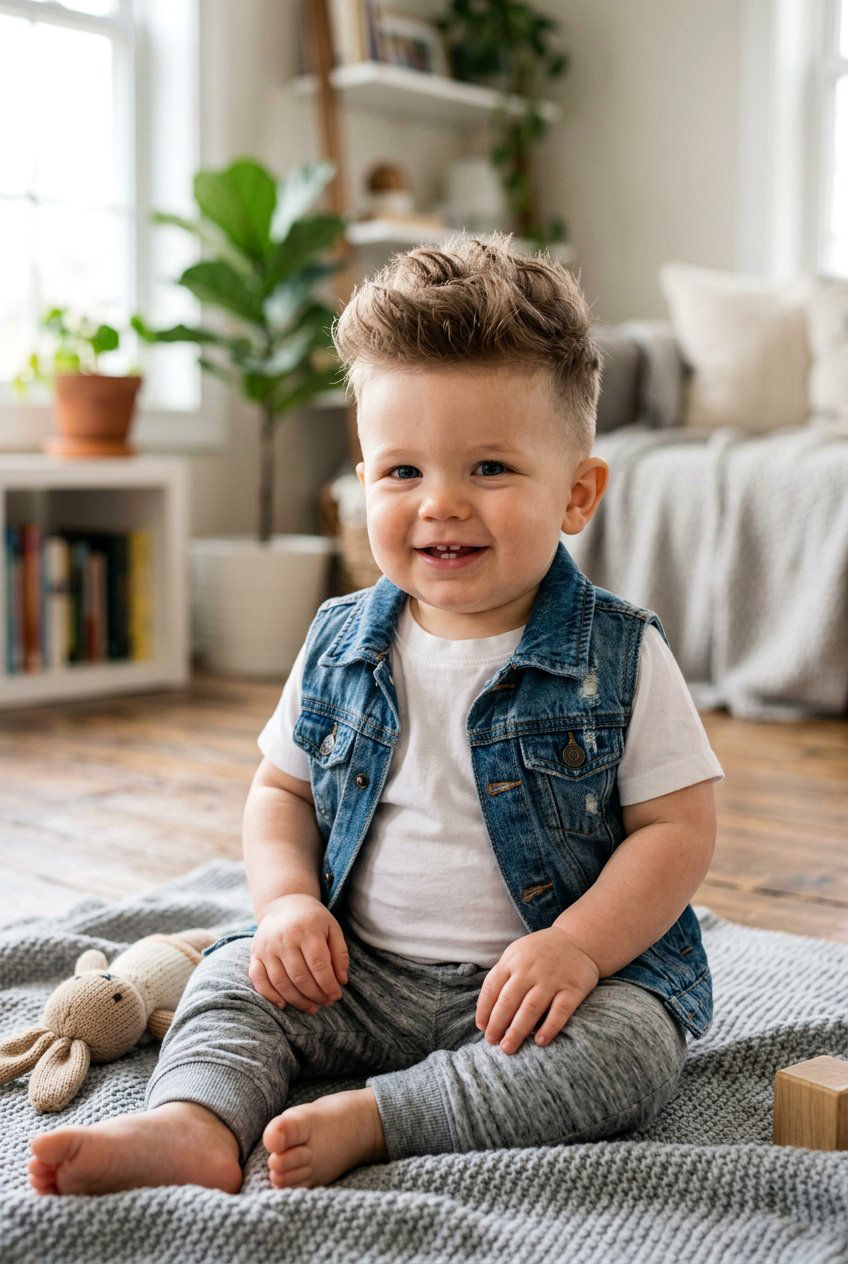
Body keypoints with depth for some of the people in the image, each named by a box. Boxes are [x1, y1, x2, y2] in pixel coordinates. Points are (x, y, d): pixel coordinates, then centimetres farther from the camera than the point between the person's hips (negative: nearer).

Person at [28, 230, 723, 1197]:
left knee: (631, 1045, -28)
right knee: (236, 976, -9)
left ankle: (369, 1118, -28)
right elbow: (282, 790, 10)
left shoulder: (621, 656, -10)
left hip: (561, 980, -3)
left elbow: (679, 828, -10)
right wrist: (288, 902, -9)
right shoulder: (339, 647, 1)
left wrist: (576, 945, -23)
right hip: (359, 975, 4)